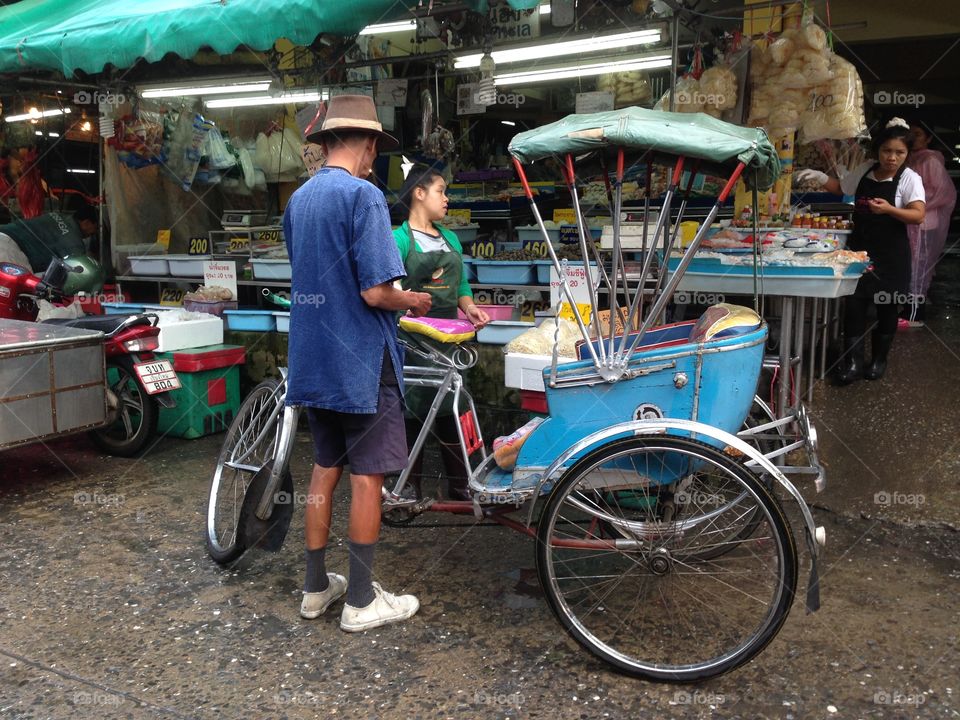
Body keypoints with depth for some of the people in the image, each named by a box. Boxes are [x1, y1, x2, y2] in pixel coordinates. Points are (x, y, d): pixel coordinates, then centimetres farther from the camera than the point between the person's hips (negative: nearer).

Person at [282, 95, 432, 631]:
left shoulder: (298, 200, 11)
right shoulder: (363, 195, -15)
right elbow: (375, 292, -22)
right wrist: (414, 302, -2)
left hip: (312, 360, 8)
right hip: (360, 359, -8)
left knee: (325, 468, 16)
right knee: (366, 476, 2)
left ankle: (316, 587, 26)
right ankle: (361, 601, 12)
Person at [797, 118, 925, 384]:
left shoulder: (909, 179, -10)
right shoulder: (864, 171, 3)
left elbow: (918, 216, -19)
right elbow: (841, 187, 21)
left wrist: (888, 209, -34)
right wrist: (820, 177, 5)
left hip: (890, 255, -3)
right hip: (859, 248, 3)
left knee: (886, 307, 9)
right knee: (854, 304, -2)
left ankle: (879, 359, 26)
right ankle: (852, 362, 6)